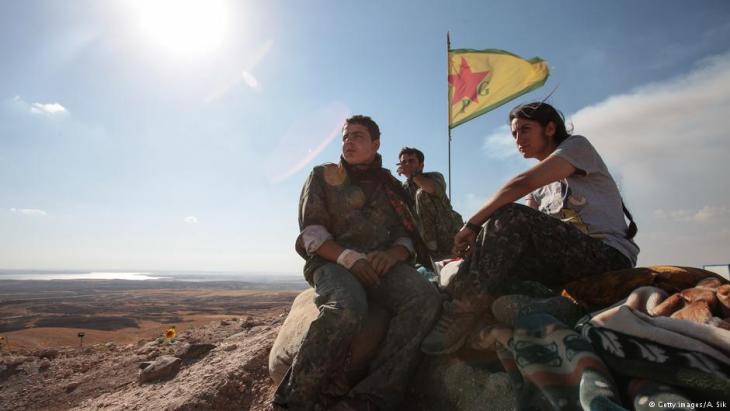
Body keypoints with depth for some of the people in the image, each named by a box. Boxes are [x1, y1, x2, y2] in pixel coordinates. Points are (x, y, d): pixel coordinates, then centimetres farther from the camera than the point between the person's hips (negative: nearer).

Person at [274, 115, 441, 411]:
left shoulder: (391, 186, 21)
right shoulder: (323, 175, 12)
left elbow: (408, 235, 14)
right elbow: (311, 232, 1)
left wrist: (393, 253, -12)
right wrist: (348, 257, -18)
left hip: (381, 263, 3)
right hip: (332, 261, -3)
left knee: (426, 298, -28)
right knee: (347, 307, -38)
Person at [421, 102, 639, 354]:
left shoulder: (577, 145, 4)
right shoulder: (541, 189, 24)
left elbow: (522, 183, -14)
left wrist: (472, 224, -16)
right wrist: (482, 242, -10)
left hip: (610, 258, -7)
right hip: (569, 266, 7)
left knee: (510, 216, -28)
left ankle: (462, 314, -30)